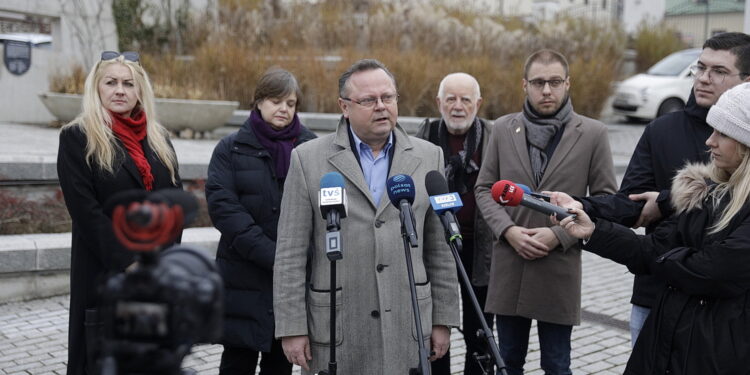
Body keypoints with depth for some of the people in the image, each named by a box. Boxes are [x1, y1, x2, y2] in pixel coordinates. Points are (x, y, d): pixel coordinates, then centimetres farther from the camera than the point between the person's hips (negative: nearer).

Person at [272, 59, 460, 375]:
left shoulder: (428, 157, 6)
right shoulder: (308, 159, -1)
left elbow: (439, 246, 9)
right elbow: (290, 253, -2)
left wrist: (443, 318, 7)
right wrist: (292, 327, -5)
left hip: (408, 326, 2)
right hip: (334, 328, -1)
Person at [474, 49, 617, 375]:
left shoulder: (593, 133, -2)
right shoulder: (503, 128, 5)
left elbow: (605, 199, -1)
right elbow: (484, 188, 7)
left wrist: (559, 234, -13)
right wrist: (508, 229, -9)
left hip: (560, 269, -2)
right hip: (508, 266, 2)